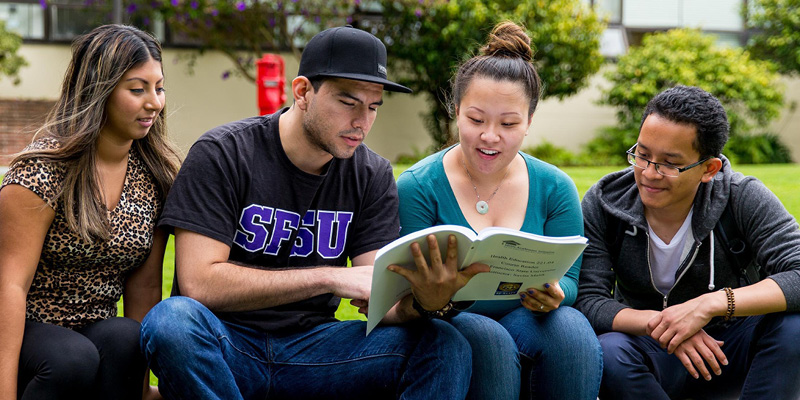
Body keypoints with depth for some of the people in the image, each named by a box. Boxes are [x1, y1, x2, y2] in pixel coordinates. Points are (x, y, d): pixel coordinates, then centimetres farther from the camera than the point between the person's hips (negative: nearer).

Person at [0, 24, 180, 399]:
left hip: (97, 330, 5)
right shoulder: (44, 169, -14)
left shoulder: (155, 175, 3)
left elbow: (145, 285, 6)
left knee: (124, 337, -29)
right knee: (74, 358, -35)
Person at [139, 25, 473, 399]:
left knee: (443, 344, -20)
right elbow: (199, 283, -19)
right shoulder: (221, 154, -9)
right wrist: (329, 277, -22)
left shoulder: (372, 176, 4)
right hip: (225, 346, -3)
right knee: (174, 319, -37)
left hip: (310, 347, 3)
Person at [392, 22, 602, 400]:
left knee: (569, 325, -31)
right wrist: (431, 300, -35)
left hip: (527, 318, 2)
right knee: (488, 339, -36)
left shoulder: (555, 188, 4)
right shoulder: (417, 187, -6)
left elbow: (570, 279, 2)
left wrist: (553, 294, -25)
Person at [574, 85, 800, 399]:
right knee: (608, 353, -33)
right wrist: (657, 324, -36)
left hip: (731, 347, 0)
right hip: (653, 354, 0)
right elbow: (588, 301, -17)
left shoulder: (743, 199, -16)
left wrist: (711, 304, -41)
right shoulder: (603, 204, -12)